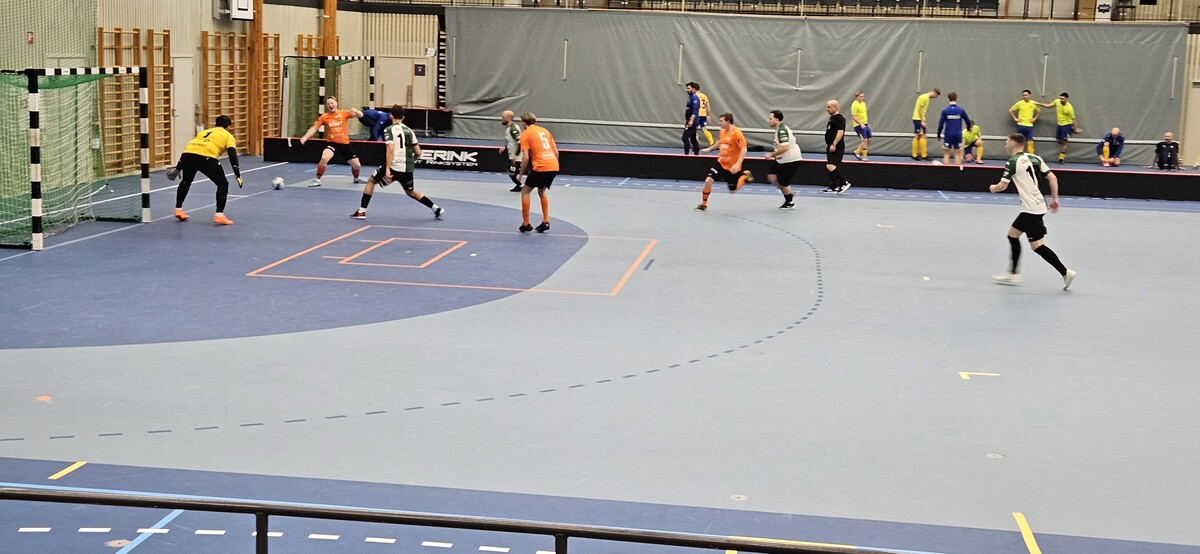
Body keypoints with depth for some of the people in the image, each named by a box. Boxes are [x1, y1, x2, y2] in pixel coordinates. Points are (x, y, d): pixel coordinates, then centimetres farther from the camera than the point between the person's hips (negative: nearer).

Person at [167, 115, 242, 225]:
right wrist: (238, 176, 6)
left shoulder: (205, 131, 35)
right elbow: (232, 155, 6)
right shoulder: (228, 136, 21)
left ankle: (178, 210, 39)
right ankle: (219, 214, 2)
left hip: (188, 154, 5)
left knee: (186, 182, 31)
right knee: (223, 184, 11)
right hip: (206, 157, -5)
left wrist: (178, 168, 41)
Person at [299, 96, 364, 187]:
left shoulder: (344, 113, -3)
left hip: (345, 143, 2)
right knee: (324, 158, -32)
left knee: (357, 165, 8)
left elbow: (360, 115, -7)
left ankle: (356, 179, 43)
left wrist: (356, 111, -31)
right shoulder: (324, 117, -2)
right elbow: (314, 128, -2)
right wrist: (305, 137, -16)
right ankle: (317, 180, -16)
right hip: (332, 143, -2)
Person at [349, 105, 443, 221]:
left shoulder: (389, 130, -5)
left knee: (371, 181, 16)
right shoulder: (409, 131, 11)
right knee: (411, 192, 26)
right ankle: (436, 209, 18)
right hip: (408, 168, 5)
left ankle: (361, 211, 11)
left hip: (394, 166, -5)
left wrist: (387, 169, -22)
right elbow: (418, 153, 11)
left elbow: (390, 150, -18)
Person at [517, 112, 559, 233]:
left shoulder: (525, 134, 2)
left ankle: (526, 224, 7)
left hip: (541, 167, -6)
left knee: (525, 191, 9)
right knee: (542, 191, 26)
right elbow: (556, 152, 19)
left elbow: (526, 157, -6)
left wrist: (521, 174, 5)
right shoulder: (544, 131, 20)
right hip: (554, 166, 6)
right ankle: (545, 222, 22)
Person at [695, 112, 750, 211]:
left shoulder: (736, 133, -20)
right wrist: (709, 149, 28)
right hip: (720, 162, 5)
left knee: (733, 190, 7)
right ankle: (703, 205, 3)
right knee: (708, 180, -12)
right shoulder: (723, 131, 2)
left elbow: (744, 149, -25)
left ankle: (744, 175, 33)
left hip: (732, 166, -5)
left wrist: (737, 164, -32)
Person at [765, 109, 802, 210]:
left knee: (783, 183, 1)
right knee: (771, 176, 4)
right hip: (782, 160, 10)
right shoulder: (780, 129, 9)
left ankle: (789, 203, 22)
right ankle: (789, 193, 20)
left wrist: (772, 155, -22)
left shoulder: (782, 131, -24)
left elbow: (784, 148, -33)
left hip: (791, 160, -10)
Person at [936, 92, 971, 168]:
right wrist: (968, 128, 29)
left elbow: (941, 124, -6)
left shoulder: (945, 111, -7)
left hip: (948, 135, -2)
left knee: (946, 154, 6)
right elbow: (968, 121, 7)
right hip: (958, 135, 2)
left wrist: (938, 135, 7)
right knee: (957, 154, 9)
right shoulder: (961, 110, -2)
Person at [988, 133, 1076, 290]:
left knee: (1037, 245, -7)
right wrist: (1054, 199, 11)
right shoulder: (1034, 158, 11)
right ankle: (1012, 274, 23)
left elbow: (1002, 186, -7)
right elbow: (1052, 178, 7)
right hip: (1036, 206, 9)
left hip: (1031, 209, -9)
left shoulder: (1012, 162, -10)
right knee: (1012, 234, 19)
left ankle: (1065, 272, -11)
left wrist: (993, 188, 15)